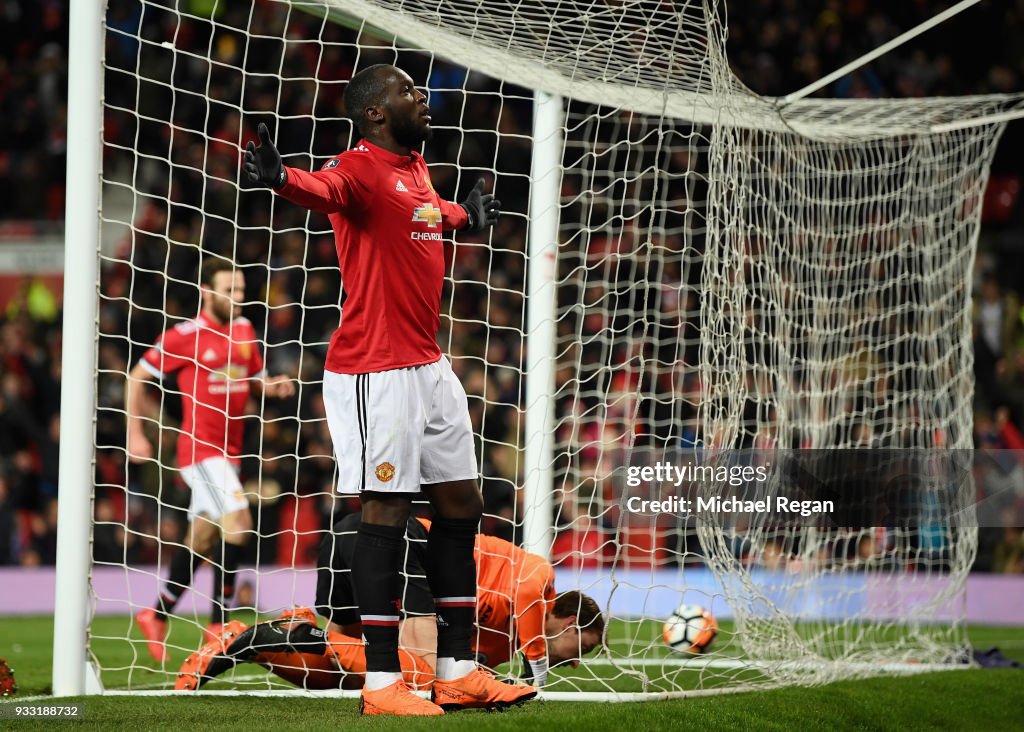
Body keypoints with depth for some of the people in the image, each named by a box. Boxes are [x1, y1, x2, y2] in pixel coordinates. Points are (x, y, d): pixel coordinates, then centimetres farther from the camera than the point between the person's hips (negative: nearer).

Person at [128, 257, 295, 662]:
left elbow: (255, 377, 23)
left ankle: (156, 616, 28)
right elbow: (137, 377, -4)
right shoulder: (187, 335, -11)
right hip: (199, 448, -8)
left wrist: (272, 385, -1)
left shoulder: (244, 329, 9)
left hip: (227, 450, 8)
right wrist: (135, 433, -7)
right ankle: (219, 624, -14)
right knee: (237, 521, -20)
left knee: (202, 538, 13)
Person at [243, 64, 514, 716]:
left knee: (461, 504, 11)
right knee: (387, 515, -8)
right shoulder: (361, 167, -12)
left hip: (428, 365, 9)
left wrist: (467, 217, 59)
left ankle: (458, 670, 19)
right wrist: (282, 178, -59)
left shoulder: (415, 165, 15)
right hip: (375, 372, -9)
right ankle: (382, 684, -6)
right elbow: (327, 189, -37)